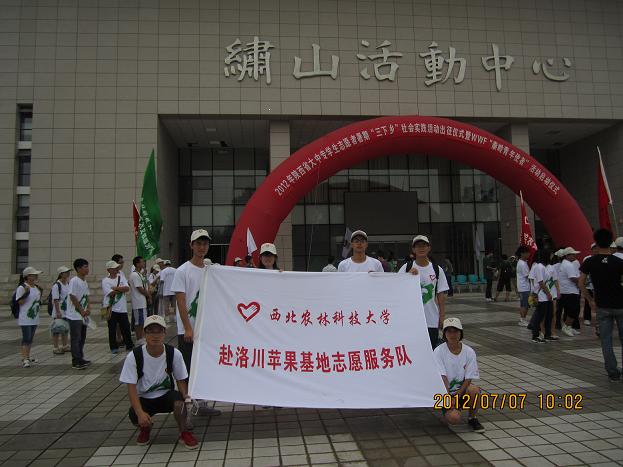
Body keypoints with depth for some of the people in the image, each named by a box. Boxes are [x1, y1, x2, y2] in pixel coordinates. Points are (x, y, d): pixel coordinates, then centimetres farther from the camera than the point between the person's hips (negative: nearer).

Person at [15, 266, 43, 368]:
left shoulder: (37, 288, 11)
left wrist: (40, 295, 7)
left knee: (31, 338, 13)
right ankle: (24, 359, -8)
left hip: (34, 317, 7)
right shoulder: (22, 287, -12)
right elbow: (19, 302, -14)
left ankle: (27, 357, 23)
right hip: (25, 318, -7)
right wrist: (25, 294, -26)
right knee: (26, 338, -10)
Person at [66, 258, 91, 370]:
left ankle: (80, 359, 24)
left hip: (83, 315, 9)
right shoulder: (74, 281, -15)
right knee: (76, 339, -4)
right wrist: (82, 311, -14)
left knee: (82, 338, 14)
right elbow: (73, 298, -18)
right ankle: (76, 362, 1)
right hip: (75, 316, -9)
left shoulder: (85, 282, 11)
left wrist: (88, 308, -2)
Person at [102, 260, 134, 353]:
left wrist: (115, 288, -13)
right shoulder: (105, 281, -5)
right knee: (112, 329, 5)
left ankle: (129, 345, 20)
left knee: (125, 327, 9)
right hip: (112, 308, -3)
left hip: (122, 308, 3)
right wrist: (121, 289, -5)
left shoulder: (121, 278, 7)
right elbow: (111, 293, -17)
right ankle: (113, 347, 17)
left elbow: (127, 288, -7)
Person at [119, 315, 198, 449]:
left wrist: (186, 396, -23)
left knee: (179, 401, -33)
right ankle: (145, 428, 8)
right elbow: (131, 388, -16)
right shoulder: (134, 356, -17)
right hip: (143, 398, 0)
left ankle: (183, 433, -4)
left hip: (166, 395, 0)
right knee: (134, 417, -31)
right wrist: (140, 413, -30)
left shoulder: (174, 354, -14)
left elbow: (181, 380, -2)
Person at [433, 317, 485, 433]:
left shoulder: (469, 352, -6)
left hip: (463, 389, 2)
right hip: (445, 392, -2)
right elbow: (442, 377, -16)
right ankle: (450, 410, 12)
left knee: (474, 390, -32)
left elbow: (469, 378, -8)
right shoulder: (438, 352, -11)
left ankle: (472, 418, -4)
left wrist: (458, 393, -21)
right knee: (454, 418, -26)